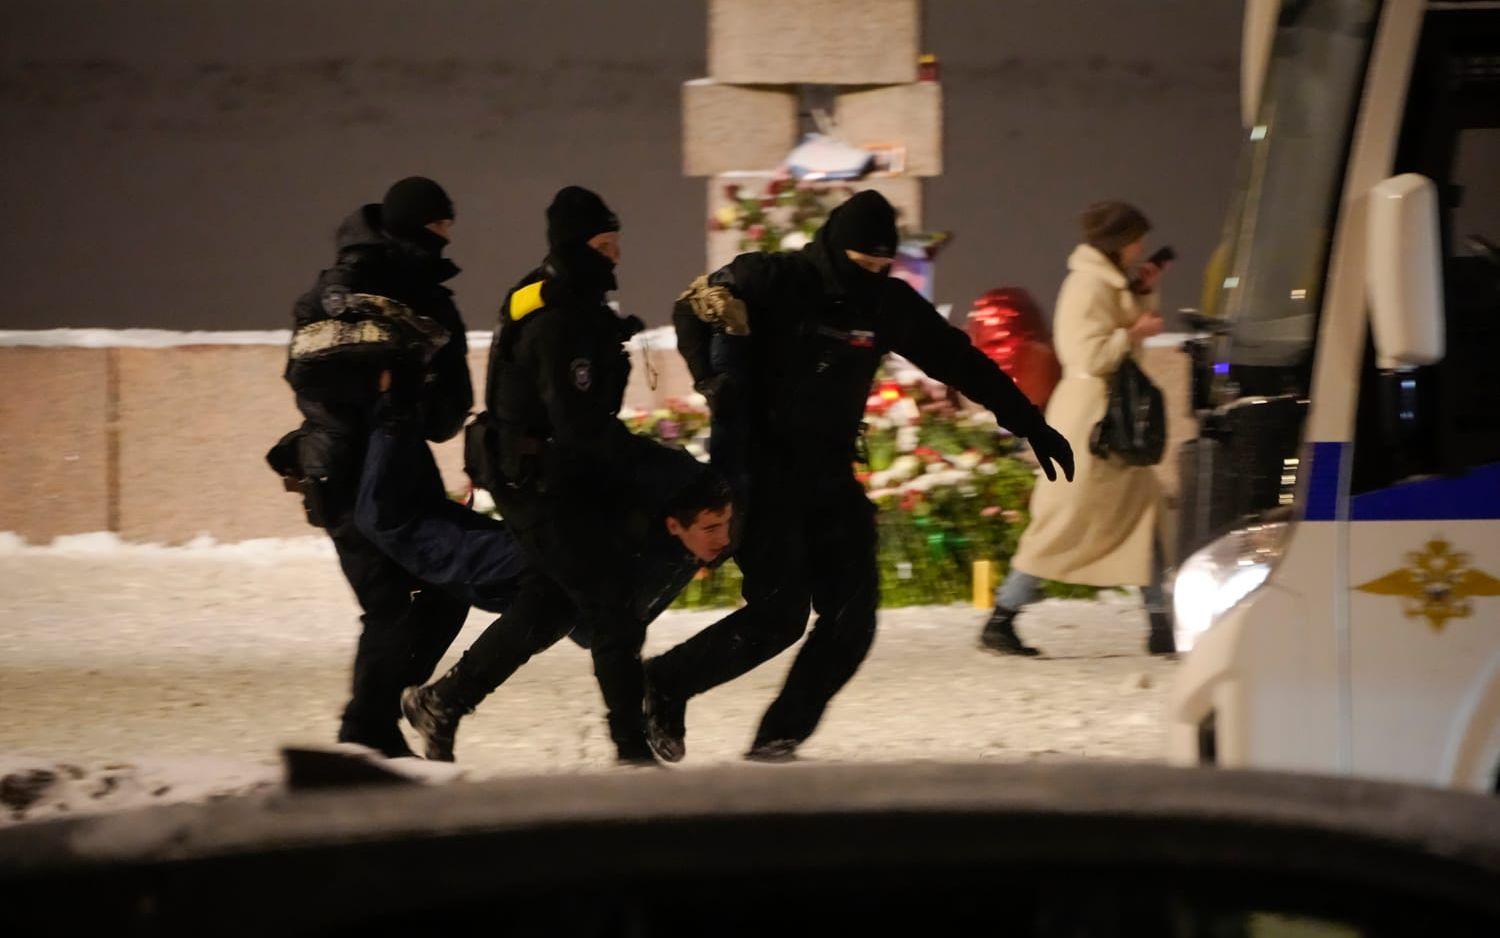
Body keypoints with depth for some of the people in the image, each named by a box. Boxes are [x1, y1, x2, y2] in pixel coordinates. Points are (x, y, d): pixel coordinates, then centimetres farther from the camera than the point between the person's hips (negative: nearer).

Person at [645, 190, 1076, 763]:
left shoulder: (887, 302, 3)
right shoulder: (772, 282, -11)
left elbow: (959, 362, 10)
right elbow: (691, 314, -9)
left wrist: (1030, 425, 13)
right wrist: (721, 388, -24)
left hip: (830, 475, 6)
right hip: (761, 470, -6)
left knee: (851, 613, -6)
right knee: (778, 612, -13)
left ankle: (780, 737, 3)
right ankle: (666, 684, 5)